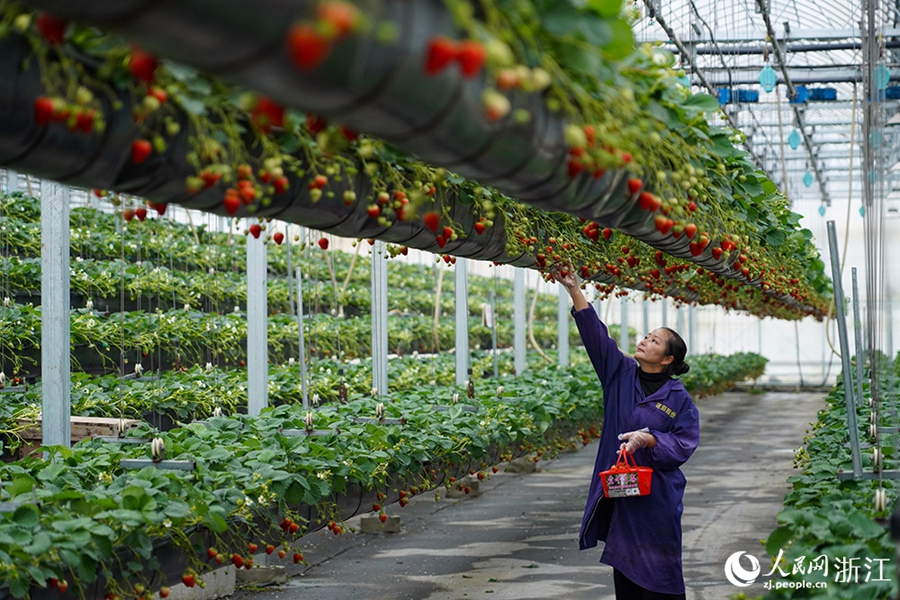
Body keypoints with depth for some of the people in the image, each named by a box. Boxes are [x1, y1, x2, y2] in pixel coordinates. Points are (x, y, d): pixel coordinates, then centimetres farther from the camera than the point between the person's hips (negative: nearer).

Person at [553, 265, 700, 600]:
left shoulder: (678, 398, -5)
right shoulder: (621, 374, 6)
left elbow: (685, 443, -9)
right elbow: (595, 334, 3)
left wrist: (649, 439, -23)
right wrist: (575, 290, -2)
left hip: (656, 500, -4)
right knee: (623, 570, 10)